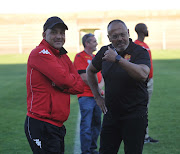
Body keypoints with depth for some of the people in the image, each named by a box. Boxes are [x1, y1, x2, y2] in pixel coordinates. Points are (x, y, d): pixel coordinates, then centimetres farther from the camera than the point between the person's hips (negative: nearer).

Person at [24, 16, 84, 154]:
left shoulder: (63, 57, 17)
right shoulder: (40, 52, -10)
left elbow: (79, 87, 7)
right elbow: (64, 79, -20)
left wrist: (60, 83, -10)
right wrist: (72, 80, 2)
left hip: (57, 125, 9)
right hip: (41, 125, -9)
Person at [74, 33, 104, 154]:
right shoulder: (80, 57, -7)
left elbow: (102, 75, 17)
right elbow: (84, 77, -14)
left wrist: (100, 86, -4)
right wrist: (96, 88, -6)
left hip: (97, 96, 8)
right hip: (86, 96, -8)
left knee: (96, 124, 12)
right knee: (86, 125, -6)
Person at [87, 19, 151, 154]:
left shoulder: (140, 52, -10)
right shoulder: (105, 52, 6)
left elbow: (143, 75, -31)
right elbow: (90, 71, 24)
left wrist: (118, 59, -32)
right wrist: (97, 96, 18)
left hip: (134, 115, -5)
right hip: (111, 113, 5)